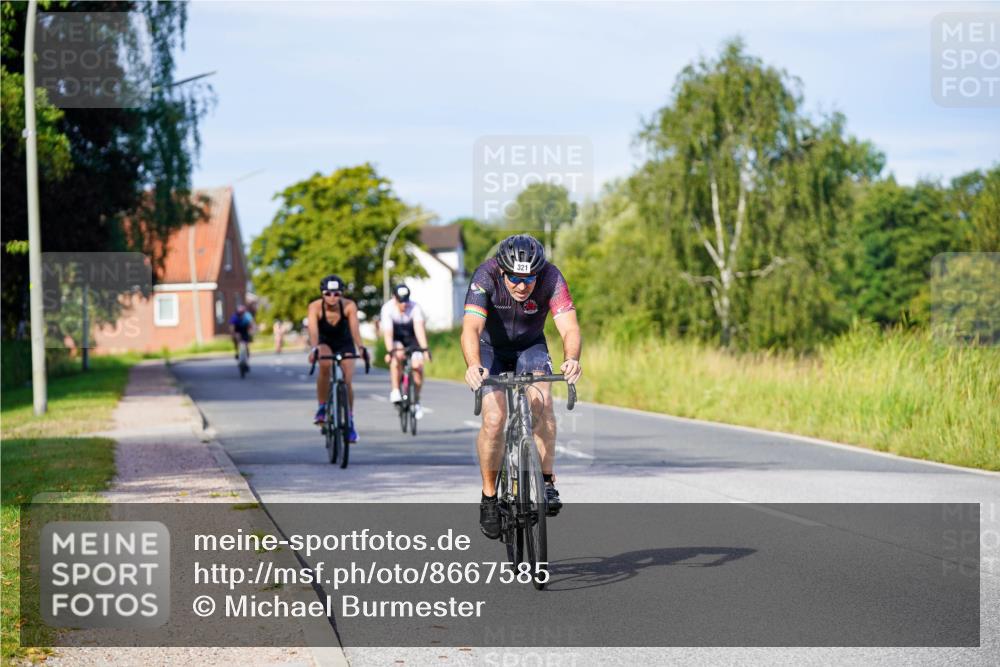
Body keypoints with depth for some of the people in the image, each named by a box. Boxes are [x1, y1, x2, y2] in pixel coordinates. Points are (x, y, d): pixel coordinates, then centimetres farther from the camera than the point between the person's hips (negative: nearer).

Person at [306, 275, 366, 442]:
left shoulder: (349, 306, -26)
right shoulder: (315, 307, -27)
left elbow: (355, 328, -38)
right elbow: (313, 330, -41)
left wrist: (360, 347, -57)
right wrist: (314, 349, -59)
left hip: (345, 345, 1)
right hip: (325, 343, -1)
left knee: (347, 382, -13)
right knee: (325, 365, -34)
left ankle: (349, 421, 8)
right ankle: (322, 408, -20)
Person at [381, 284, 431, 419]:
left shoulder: (415, 307, -25)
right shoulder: (387, 308, -25)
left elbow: (419, 328, -35)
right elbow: (388, 332, -33)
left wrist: (425, 349, -47)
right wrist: (390, 351, -47)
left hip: (411, 338, 1)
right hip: (396, 339, -1)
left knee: (418, 365, -17)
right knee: (397, 356, -33)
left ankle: (416, 401, 1)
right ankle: (395, 391, -23)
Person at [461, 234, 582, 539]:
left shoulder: (550, 278, -29)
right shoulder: (486, 277, -32)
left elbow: (569, 327, -38)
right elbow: (471, 327, -44)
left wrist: (571, 359, -59)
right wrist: (474, 365, -63)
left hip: (530, 346, 1)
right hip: (490, 347, -1)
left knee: (541, 400, -28)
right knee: (494, 418, -19)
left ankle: (547, 481, -16)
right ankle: (489, 497, -1)